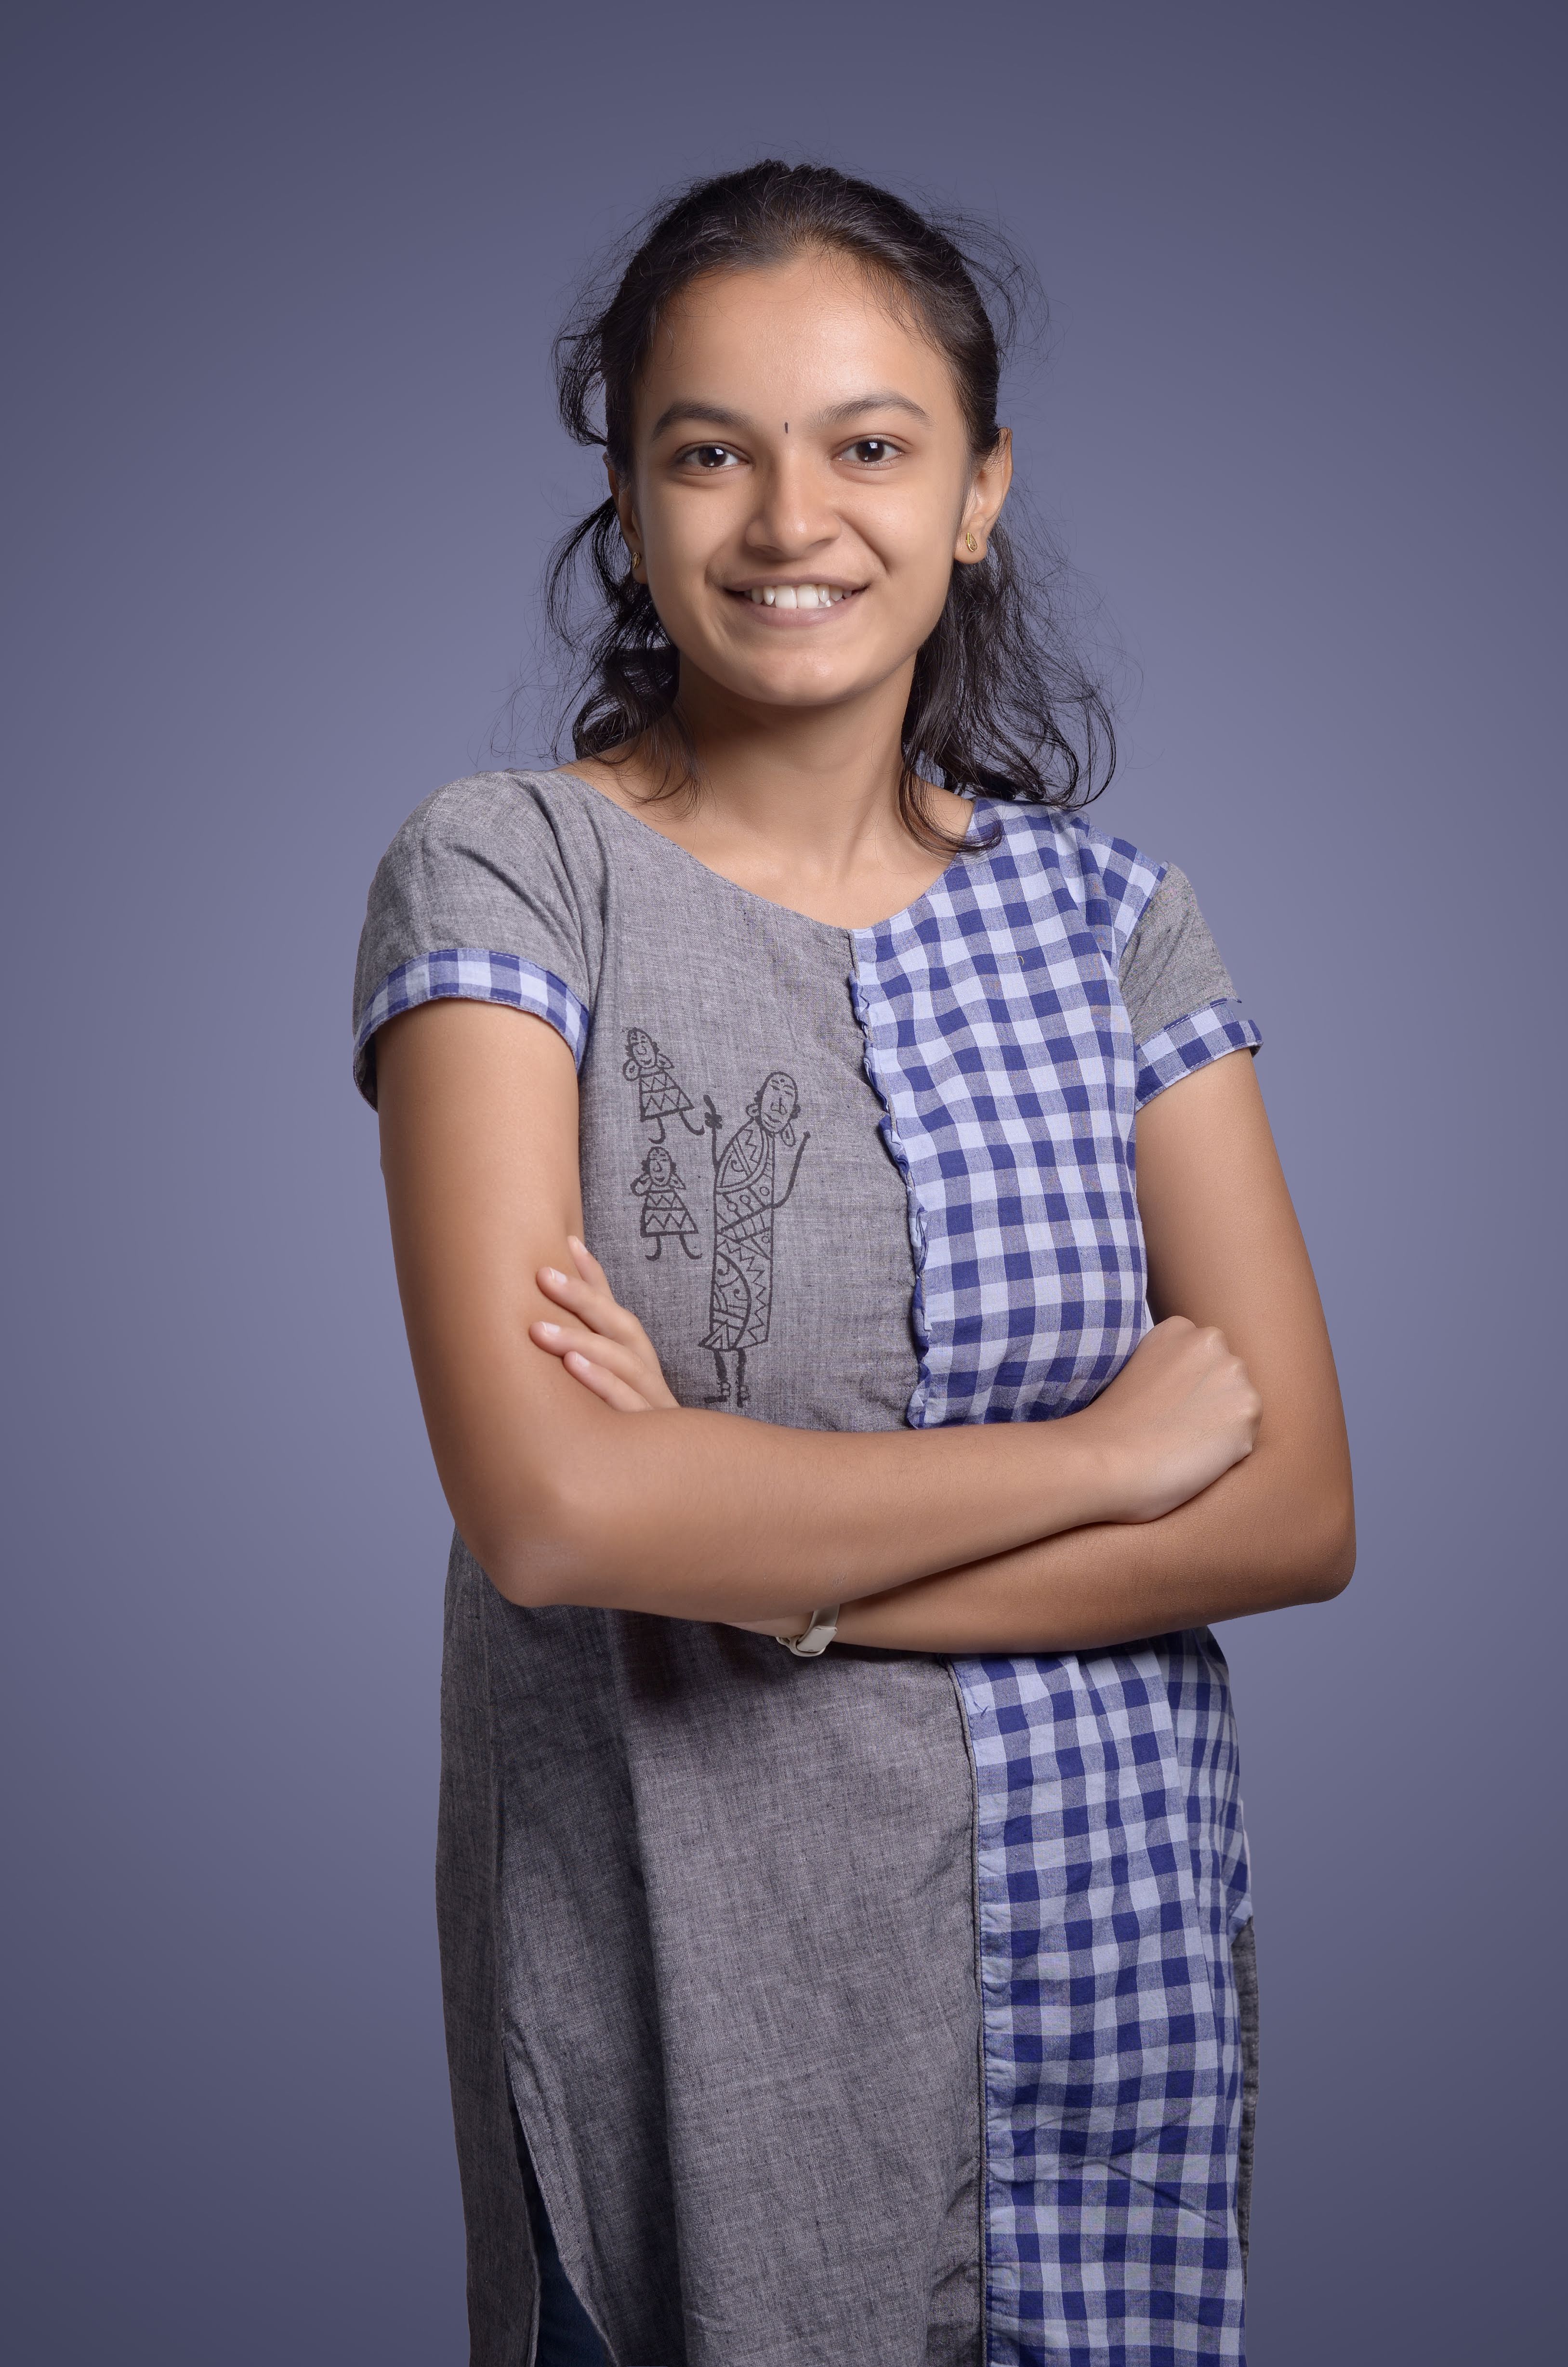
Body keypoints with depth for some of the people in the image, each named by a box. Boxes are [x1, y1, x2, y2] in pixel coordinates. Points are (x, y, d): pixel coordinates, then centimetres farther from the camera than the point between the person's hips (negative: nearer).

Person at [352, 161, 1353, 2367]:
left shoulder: (1106, 913, 2)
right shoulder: (507, 871, -8)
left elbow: (1298, 1506, -5)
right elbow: (546, 1504, -21)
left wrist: (766, 1562, -17)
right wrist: (1106, 1451, -12)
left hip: (1111, 1940, 3)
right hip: (684, 1980, -3)